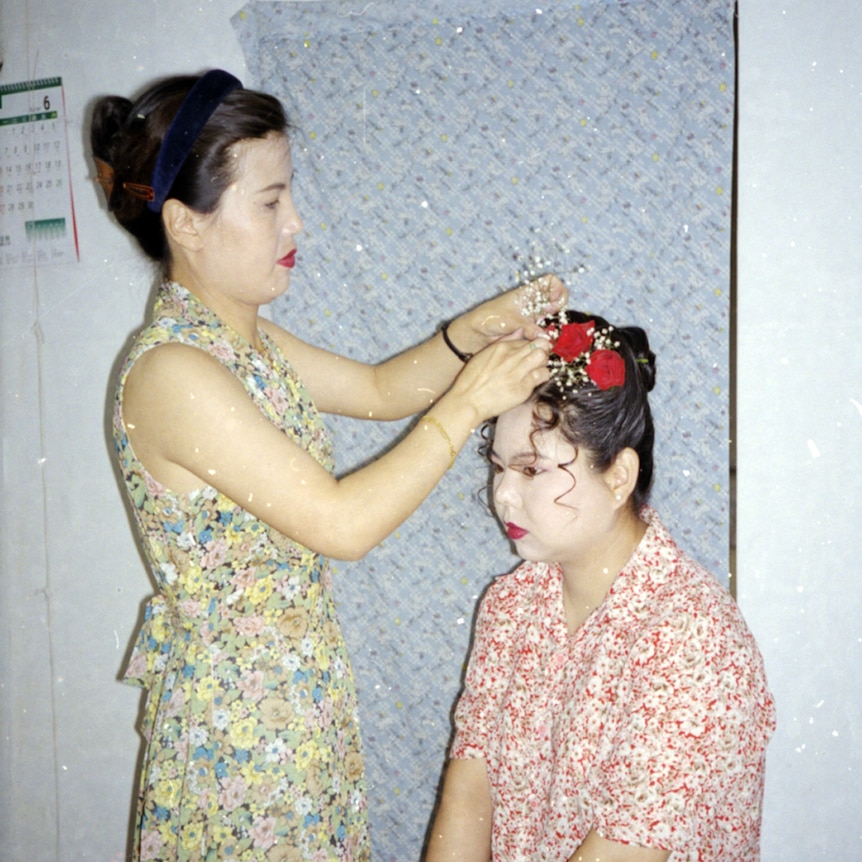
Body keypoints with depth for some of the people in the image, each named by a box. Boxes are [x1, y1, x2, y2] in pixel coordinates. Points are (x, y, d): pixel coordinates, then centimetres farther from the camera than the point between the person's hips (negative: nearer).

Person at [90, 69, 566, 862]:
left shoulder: (245, 342, 4)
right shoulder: (170, 375, -24)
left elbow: (379, 389, 15)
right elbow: (342, 523, -25)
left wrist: (473, 332, -3)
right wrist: (467, 404, -18)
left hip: (301, 680, 9)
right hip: (236, 701, -9)